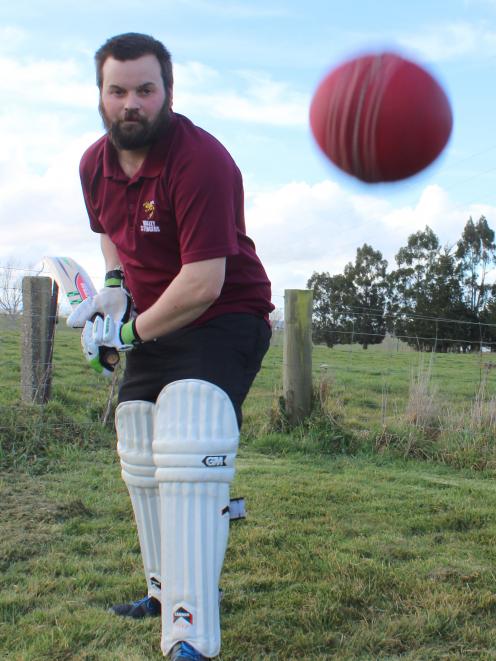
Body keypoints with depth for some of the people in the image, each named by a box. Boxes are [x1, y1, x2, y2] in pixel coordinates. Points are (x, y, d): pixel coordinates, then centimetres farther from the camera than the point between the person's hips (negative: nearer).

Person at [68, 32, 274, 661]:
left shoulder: (200, 160, -25)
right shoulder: (95, 163, 1)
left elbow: (203, 283, -28)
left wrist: (134, 330, -17)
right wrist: (113, 288, 4)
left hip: (225, 320, -8)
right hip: (152, 324, 9)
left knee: (186, 456, -25)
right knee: (141, 462, 16)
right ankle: (168, 590, 35)